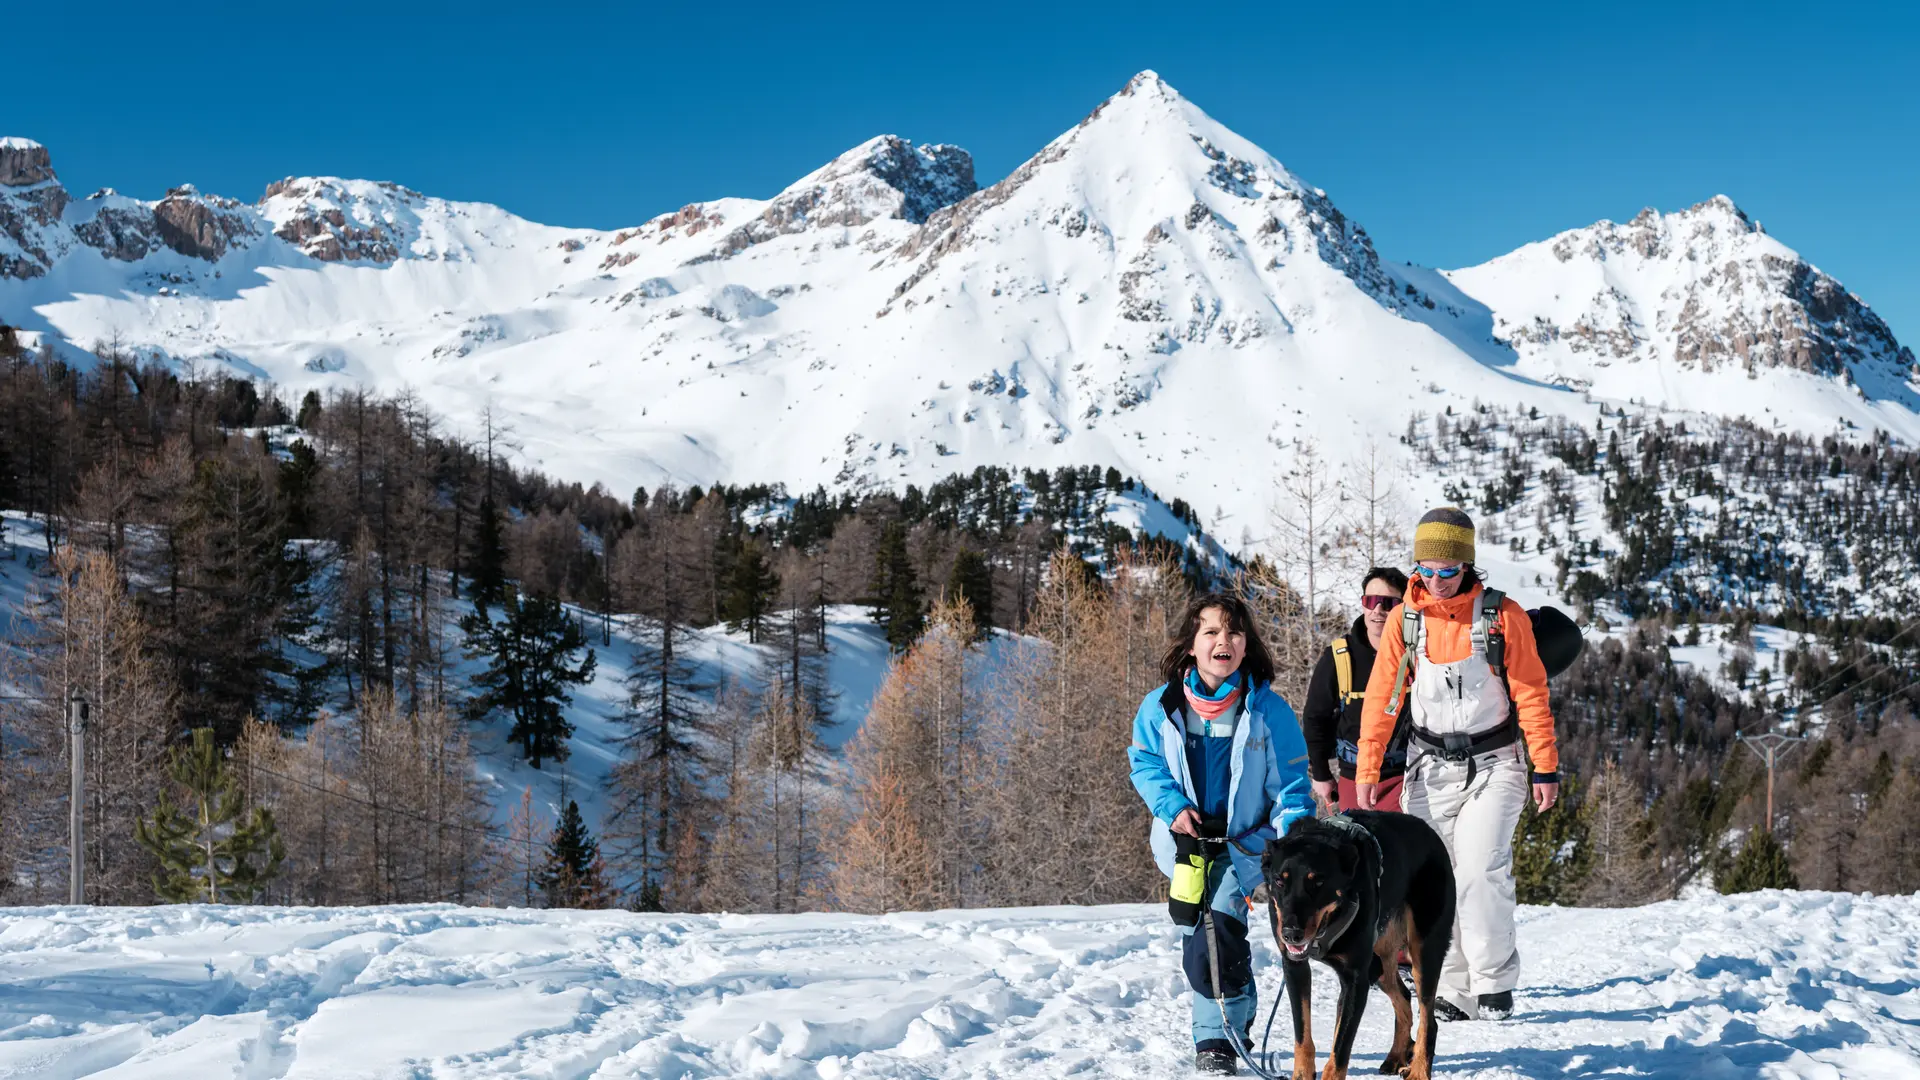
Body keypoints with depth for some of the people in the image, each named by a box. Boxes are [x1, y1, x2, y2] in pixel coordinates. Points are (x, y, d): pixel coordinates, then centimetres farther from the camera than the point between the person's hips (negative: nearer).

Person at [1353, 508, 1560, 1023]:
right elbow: (1381, 700, 5)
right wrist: (1367, 771, 2)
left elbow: (1531, 695, -2)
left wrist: (1546, 767, -4)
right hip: (1430, 770, 3)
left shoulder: (1502, 616, -6)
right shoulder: (1405, 621, 1)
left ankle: (1494, 984, -3)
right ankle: (1453, 992, 8)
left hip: (1493, 765, -3)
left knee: (1480, 872, -16)